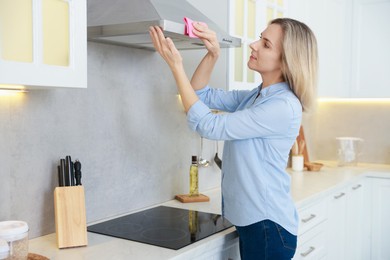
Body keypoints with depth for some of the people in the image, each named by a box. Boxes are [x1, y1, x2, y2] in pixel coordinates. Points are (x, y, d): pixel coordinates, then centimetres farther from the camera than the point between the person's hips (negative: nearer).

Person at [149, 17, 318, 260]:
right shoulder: (254, 96, 6)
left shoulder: (284, 106, -21)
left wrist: (176, 65, -18)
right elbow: (202, 94, 10)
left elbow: (209, 126, -21)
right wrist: (213, 54, -7)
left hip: (269, 225, -8)